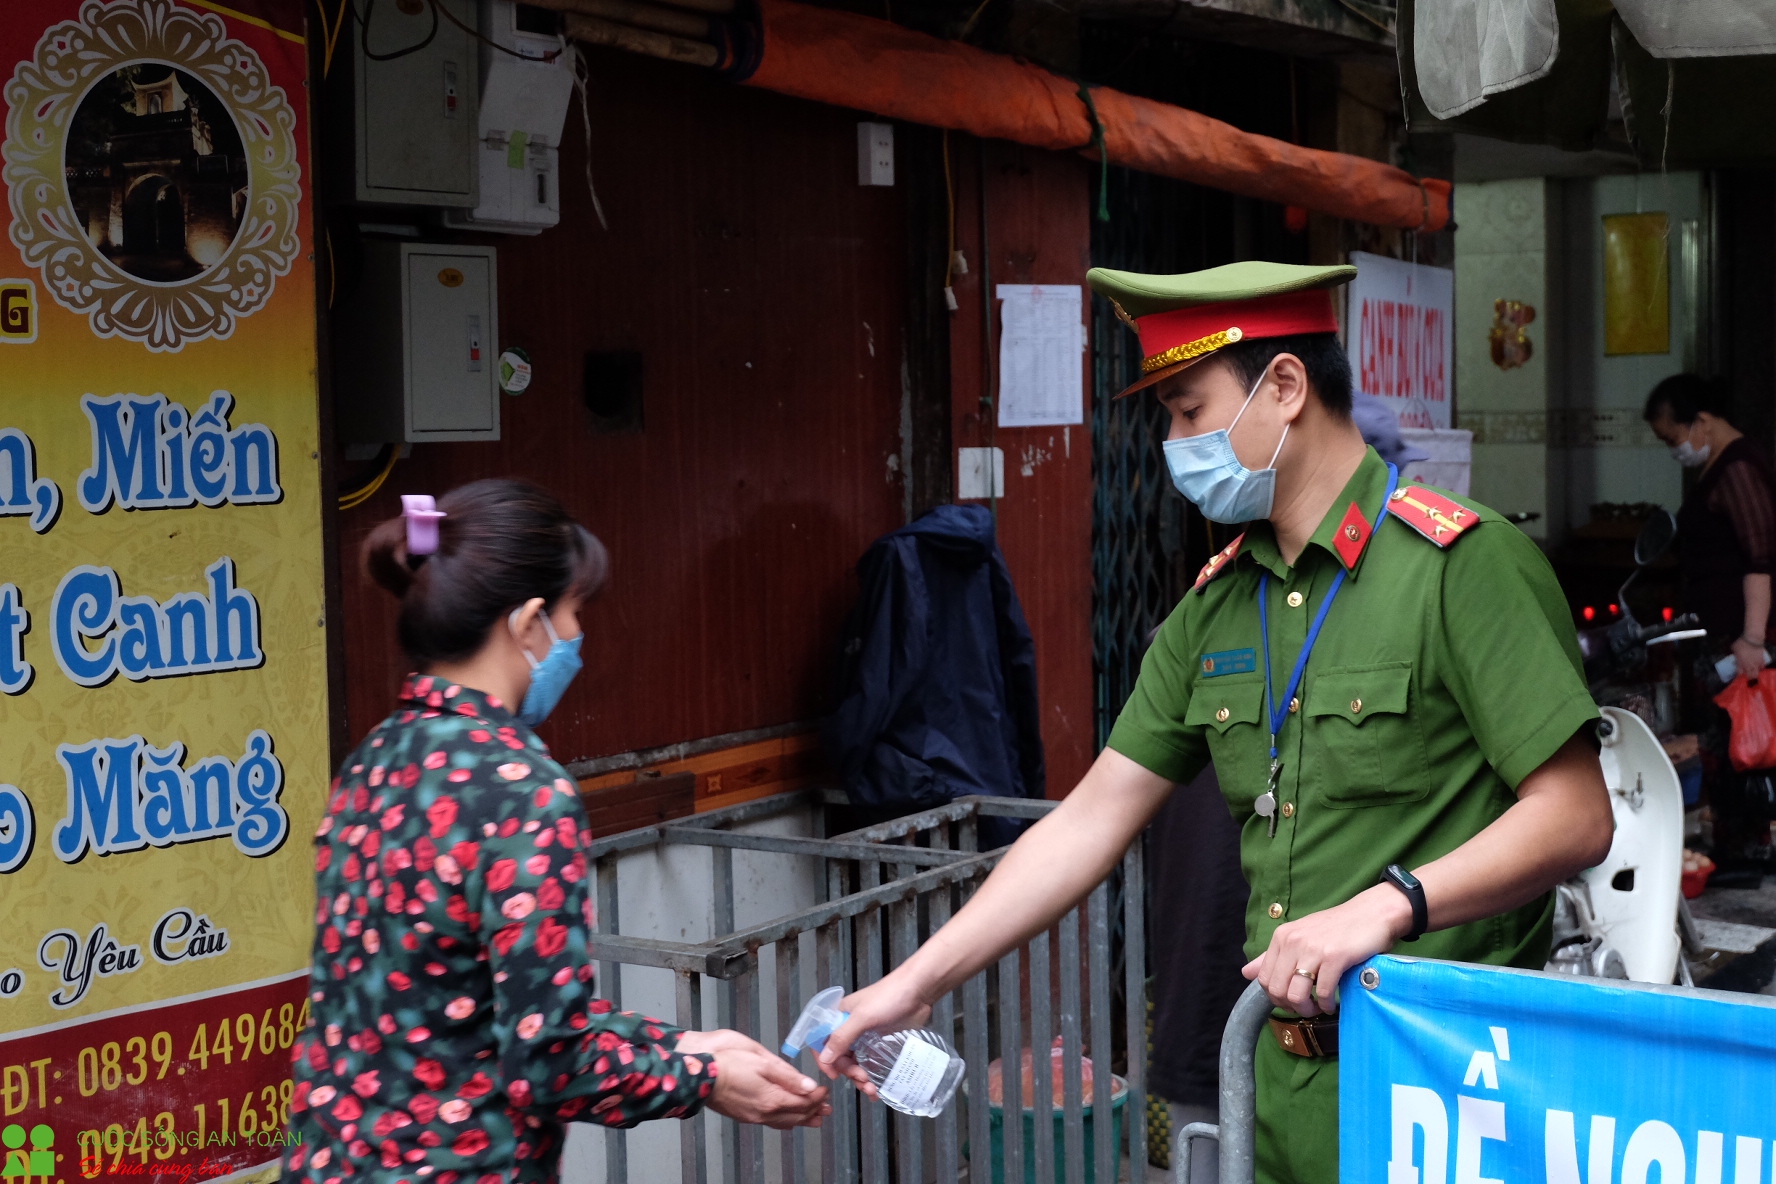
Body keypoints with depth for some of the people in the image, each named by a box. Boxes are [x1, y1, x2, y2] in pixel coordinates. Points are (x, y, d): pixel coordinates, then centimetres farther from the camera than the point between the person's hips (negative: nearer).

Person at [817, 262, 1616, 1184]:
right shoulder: (1216, 605, 9)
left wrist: (1387, 906, -27)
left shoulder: (1462, 562, -13)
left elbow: (1575, 818, -16)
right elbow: (1093, 818, 8)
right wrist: (917, 982, 3)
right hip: (1287, 1075, 6)